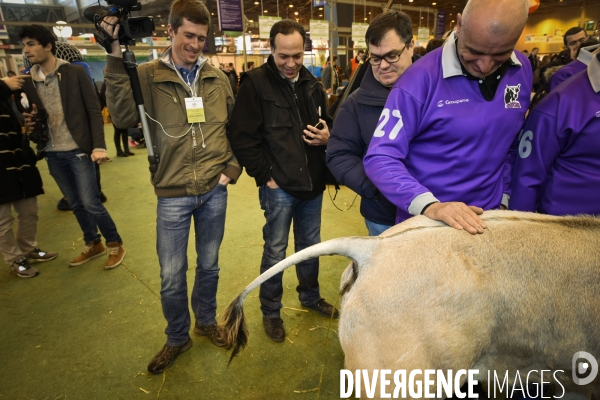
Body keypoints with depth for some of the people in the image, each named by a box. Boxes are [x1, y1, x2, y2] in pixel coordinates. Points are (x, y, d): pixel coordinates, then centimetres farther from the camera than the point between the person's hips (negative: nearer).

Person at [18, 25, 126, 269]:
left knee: (90, 203, -6)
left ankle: (115, 244, 12)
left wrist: (99, 146, -17)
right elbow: (34, 117, 18)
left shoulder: (75, 74, -6)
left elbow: (94, 111, -9)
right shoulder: (29, 82, 8)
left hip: (78, 150, -5)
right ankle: (93, 244, 28)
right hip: (53, 154, 5)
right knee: (75, 204, 12)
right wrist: (30, 121, -7)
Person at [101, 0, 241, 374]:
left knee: (209, 265, 18)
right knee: (171, 277, 8)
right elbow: (123, 117, -18)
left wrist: (232, 168, 2)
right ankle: (178, 337, 34)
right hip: (173, 194, -2)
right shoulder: (148, 76, -3)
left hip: (214, 191, 2)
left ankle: (207, 321, 43)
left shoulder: (217, 78, 4)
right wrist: (117, 58, -22)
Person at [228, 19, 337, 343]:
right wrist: (265, 176, -13)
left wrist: (327, 135, -4)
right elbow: (242, 138, -12)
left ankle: (310, 296, 41)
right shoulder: (255, 82, -8)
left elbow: (327, 122, 19)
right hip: (278, 186, -5)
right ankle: (270, 311, 28)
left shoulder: (311, 83, 9)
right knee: (275, 251, 8)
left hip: (312, 183, 6)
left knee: (310, 244, 19)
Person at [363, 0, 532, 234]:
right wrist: (429, 206, -34)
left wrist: (503, 198, 6)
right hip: (424, 224, -5)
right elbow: (380, 158, -23)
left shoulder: (522, 72, -2)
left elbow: (512, 145, 11)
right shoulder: (421, 79, -20)